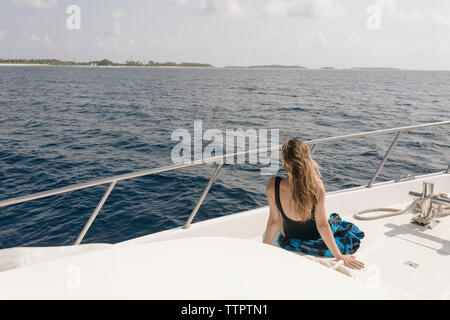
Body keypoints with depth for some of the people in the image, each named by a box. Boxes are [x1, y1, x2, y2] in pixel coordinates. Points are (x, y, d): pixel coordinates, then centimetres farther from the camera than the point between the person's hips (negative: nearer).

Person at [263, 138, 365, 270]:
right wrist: (339, 256, -14)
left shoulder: (273, 185, -30)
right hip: (315, 238, -1)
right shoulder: (317, 186, -32)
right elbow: (322, 225, -25)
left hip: (289, 239, 1)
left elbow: (274, 221, -18)